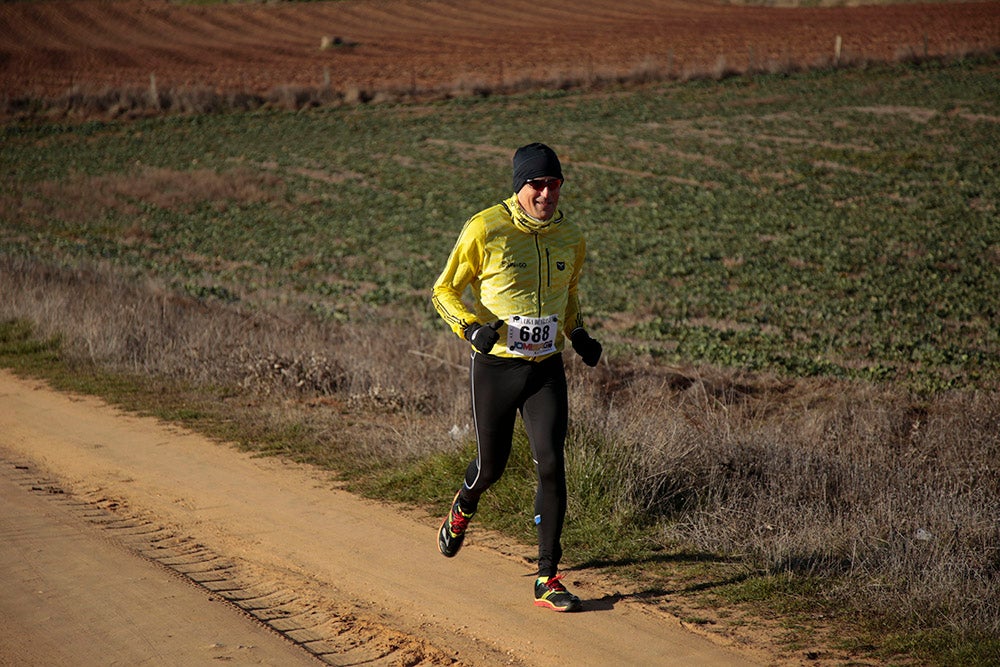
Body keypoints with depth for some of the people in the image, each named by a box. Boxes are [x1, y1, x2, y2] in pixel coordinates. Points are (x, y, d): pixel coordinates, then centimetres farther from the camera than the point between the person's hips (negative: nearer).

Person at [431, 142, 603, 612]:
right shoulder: (485, 230, -11)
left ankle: (548, 579, -4)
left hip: (546, 368, 3)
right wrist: (471, 326, -21)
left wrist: (577, 333, 4)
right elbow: (445, 291, -3)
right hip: (495, 366, -3)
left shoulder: (570, 239, 4)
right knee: (491, 466, 10)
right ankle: (462, 510, 48)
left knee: (551, 465, -10)